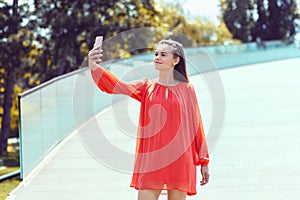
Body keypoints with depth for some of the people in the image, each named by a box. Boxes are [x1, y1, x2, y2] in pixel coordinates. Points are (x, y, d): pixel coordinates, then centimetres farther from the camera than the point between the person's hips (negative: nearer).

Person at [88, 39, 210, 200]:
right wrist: (94, 66, -29)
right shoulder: (146, 87, 6)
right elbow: (116, 86, -11)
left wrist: (203, 162, 8)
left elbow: (196, 125, 8)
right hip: (151, 160, 1)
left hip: (180, 161, -1)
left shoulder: (187, 90, 4)